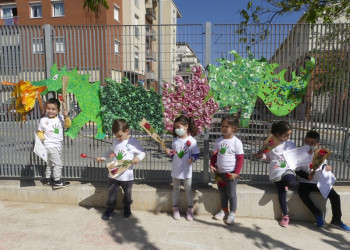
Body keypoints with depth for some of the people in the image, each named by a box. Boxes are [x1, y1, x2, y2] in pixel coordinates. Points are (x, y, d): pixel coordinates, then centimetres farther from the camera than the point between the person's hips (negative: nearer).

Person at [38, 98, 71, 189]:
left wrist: (66, 117, -20)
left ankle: (47, 179, 34)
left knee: (50, 164, 19)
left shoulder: (60, 118, 1)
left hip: (58, 145, 5)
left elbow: (68, 125, -6)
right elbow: (40, 131, 5)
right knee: (58, 163, -7)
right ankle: (57, 182, 3)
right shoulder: (43, 120, -5)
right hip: (50, 146, -5)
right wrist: (41, 137, -13)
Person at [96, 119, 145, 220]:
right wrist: (103, 158, 9)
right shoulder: (116, 141, 2)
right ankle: (110, 208, 35)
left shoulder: (133, 142, -13)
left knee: (127, 193, 17)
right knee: (111, 193, 13)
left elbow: (142, 153, -7)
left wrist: (138, 158, -26)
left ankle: (127, 206, 44)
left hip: (127, 176, -3)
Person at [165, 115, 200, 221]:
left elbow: (196, 154, -8)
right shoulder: (175, 140, 0)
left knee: (188, 190, 12)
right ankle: (175, 208, 33)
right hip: (176, 170, 4)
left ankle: (190, 209, 30)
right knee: (175, 189, 17)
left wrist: (192, 159, -28)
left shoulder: (191, 140, -14)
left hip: (187, 171, -3)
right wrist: (169, 152, -11)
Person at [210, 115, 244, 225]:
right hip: (220, 172, 5)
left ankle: (232, 213, 26)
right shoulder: (218, 141, 1)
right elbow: (214, 154, 10)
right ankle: (224, 210, 37)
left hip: (231, 173, -5)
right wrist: (212, 165, -4)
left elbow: (240, 159, -11)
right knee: (222, 192, 18)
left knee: (231, 193, 7)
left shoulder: (237, 142, -12)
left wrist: (236, 173, -15)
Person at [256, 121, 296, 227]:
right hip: (276, 171, -1)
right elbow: (268, 157, 10)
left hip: (288, 169, 1)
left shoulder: (290, 144, 8)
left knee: (292, 183, -30)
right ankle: (285, 215, 15)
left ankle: (286, 184, 11)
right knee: (281, 192, -4)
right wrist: (262, 156, -9)